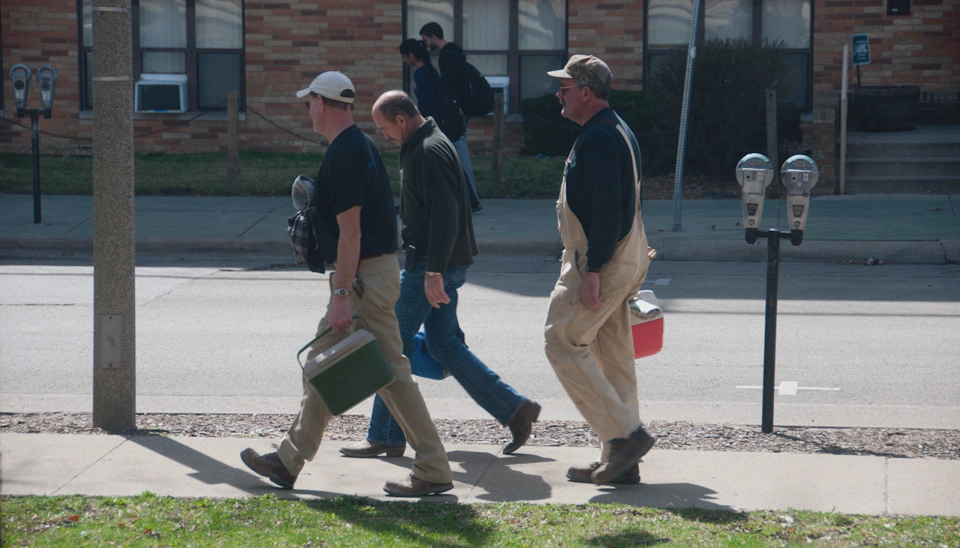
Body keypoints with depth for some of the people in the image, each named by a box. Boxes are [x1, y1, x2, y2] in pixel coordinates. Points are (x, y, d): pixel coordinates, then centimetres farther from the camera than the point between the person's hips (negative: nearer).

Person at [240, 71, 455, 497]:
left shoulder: (343, 155, -18)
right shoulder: (362, 145, 14)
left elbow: (350, 230, -23)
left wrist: (342, 294, -24)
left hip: (364, 276, -11)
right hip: (377, 267, 11)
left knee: (389, 372, -6)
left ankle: (433, 471, -2)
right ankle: (289, 461, 23)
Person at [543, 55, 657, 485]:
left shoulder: (598, 138, -16)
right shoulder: (616, 131, 18)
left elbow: (607, 208, -24)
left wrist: (592, 271, -24)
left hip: (601, 263, -10)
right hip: (624, 262, 10)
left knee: (562, 344, -6)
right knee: (612, 356, 11)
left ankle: (626, 433, -9)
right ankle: (620, 461, 13)